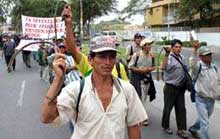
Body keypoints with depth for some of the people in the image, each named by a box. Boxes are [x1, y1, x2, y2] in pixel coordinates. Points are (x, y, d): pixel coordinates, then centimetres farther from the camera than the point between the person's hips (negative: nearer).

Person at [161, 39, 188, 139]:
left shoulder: (182, 57, 7)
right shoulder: (169, 58, -16)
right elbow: (164, 67, -36)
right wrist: (167, 54, -44)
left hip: (180, 87, 7)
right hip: (170, 87, -6)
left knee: (181, 109, 8)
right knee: (168, 108, 8)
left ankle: (181, 130, 17)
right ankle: (165, 126, 27)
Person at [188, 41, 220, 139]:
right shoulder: (198, 66, -15)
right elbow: (193, 64, -41)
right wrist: (195, 50, -53)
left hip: (211, 100, 7)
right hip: (201, 99, -7)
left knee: (204, 119, 24)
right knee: (205, 123, -6)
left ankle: (193, 129, 49)